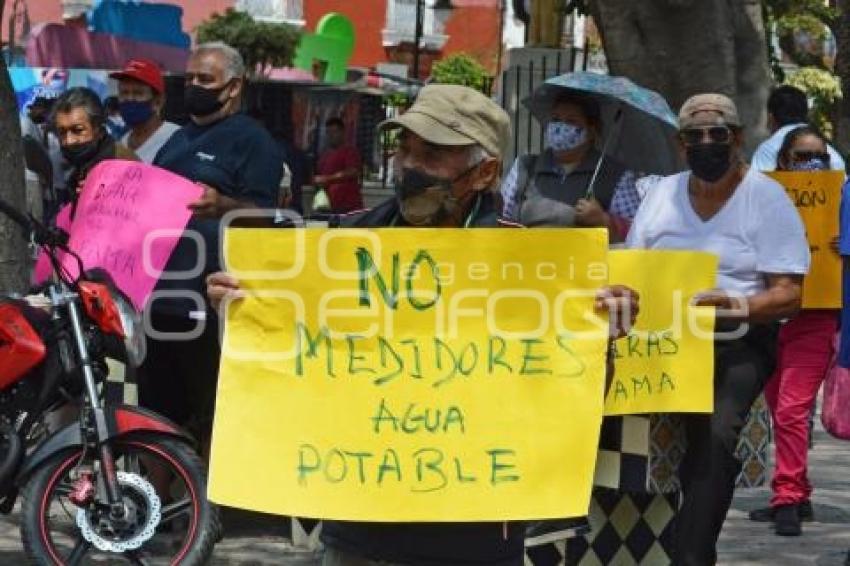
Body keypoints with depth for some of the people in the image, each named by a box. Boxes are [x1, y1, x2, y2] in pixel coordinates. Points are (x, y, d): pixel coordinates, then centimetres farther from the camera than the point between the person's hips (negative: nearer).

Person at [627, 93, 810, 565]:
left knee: (714, 434, -28)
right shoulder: (662, 194, 13)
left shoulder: (767, 199, -1)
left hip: (737, 347, -4)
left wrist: (737, 306, -25)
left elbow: (787, 295, -6)